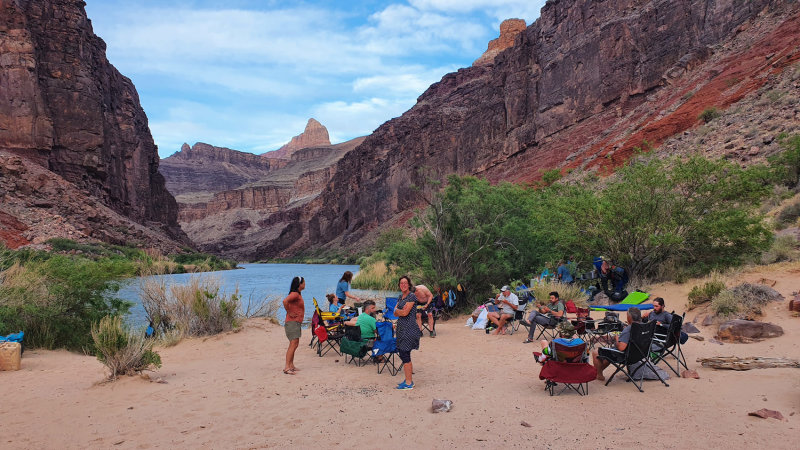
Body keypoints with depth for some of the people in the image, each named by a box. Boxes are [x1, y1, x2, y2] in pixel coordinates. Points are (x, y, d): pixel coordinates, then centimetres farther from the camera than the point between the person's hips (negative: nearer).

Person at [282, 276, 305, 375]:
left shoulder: (298, 294, 15)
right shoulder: (294, 294, -16)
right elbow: (285, 301, -32)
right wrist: (289, 313, -22)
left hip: (296, 322, 10)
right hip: (292, 322, -10)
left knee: (294, 344, 13)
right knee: (293, 344, -14)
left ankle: (291, 365, 19)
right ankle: (287, 367, -15)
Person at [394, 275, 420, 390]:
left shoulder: (412, 296, -11)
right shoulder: (400, 297, 15)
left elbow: (405, 312, -18)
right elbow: (395, 313, 9)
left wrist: (397, 310, 0)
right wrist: (401, 310, -10)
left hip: (409, 329, -9)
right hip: (401, 328, 9)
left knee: (405, 354, -7)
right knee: (401, 353, 12)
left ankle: (409, 383, 1)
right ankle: (408, 379, 23)